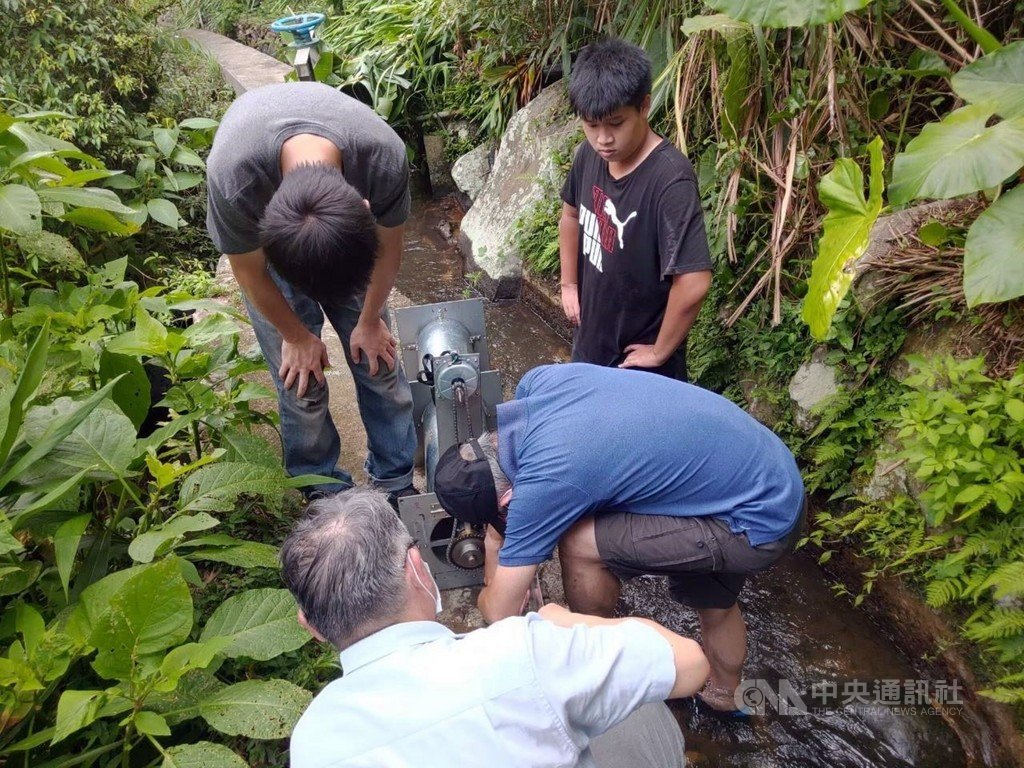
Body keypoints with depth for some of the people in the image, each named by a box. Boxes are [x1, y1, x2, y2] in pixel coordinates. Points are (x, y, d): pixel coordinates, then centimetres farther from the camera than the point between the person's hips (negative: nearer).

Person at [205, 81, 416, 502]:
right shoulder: (231, 176, -42)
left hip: (348, 228, 2)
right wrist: (297, 336, -5)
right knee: (301, 379, -4)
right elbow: (250, 272, -19)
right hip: (261, 232, -1)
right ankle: (325, 490, 20)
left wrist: (369, 320, -2)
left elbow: (388, 246, -15)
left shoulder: (385, 157, -39)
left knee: (377, 356, 1)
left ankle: (398, 482, 21)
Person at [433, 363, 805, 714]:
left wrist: (485, 594, 9)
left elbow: (500, 613, -13)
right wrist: (495, 531, 18)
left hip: (758, 525, -9)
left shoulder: (544, 481, -28)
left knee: (578, 544, -10)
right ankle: (725, 693, 56)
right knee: (712, 599, 30)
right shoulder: (539, 379, -8)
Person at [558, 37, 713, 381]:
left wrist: (660, 352, -20)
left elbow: (694, 283, -31)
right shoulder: (590, 154, -6)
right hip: (589, 345, 7)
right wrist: (569, 283, 10)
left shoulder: (670, 179, -28)